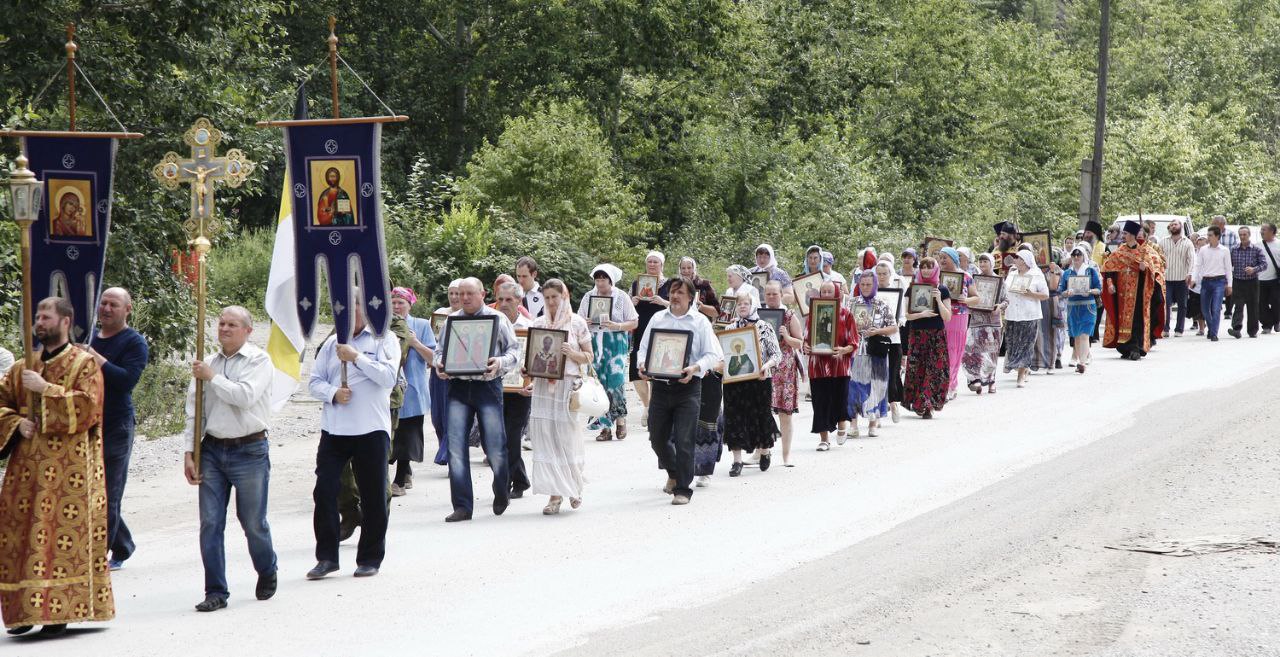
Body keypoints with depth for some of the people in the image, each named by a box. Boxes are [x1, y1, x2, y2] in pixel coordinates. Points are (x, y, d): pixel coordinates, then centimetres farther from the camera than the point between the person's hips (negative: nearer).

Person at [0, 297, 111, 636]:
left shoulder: (85, 364, 1)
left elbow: (87, 408, -12)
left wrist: (46, 390, -15)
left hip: (68, 468, -6)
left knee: (63, 535, -9)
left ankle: (59, 610, -8)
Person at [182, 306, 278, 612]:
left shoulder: (259, 361, -3)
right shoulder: (207, 364, 10)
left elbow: (245, 396, -20)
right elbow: (193, 410, 11)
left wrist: (212, 378, -11)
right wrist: (189, 452, 4)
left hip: (249, 450, -4)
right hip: (212, 449, 4)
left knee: (253, 522, 5)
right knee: (210, 523, -1)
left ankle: (267, 573, 32)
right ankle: (216, 592, 4)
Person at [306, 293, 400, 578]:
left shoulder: (384, 340, 3)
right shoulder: (332, 343, 15)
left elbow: (389, 377, -11)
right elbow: (315, 380, 11)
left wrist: (357, 358, -13)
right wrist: (333, 393, -9)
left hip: (371, 429, -3)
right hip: (333, 429, 3)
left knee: (373, 496, 3)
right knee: (324, 491, -4)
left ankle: (370, 558, 15)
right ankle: (326, 557, 5)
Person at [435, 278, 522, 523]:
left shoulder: (498, 319, 5)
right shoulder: (451, 320, 12)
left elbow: (514, 350, 3)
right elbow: (440, 349, 18)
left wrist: (500, 362, -17)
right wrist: (439, 364, -4)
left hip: (487, 385, -2)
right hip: (458, 387, 2)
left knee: (495, 448, -3)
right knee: (456, 447, -8)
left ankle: (501, 495, 26)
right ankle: (462, 506, -4)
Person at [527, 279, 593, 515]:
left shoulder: (577, 323, 2)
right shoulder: (538, 323, 11)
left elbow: (588, 356, 5)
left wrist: (571, 353, -13)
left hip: (567, 385, -3)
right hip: (543, 386, 3)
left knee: (566, 437, -3)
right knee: (544, 437, -3)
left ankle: (574, 486, 20)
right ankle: (555, 494, 2)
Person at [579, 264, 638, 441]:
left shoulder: (621, 297, 2)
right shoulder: (588, 297, 10)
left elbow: (634, 322, 1)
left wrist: (617, 326, -15)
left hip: (616, 344, -3)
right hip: (594, 344, 3)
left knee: (616, 380, -14)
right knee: (599, 383, -1)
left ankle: (620, 419, 5)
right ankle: (606, 427, 5)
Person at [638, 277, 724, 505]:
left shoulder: (700, 322, 3)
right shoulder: (658, 318, 12)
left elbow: (713, 355, -3)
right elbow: (644, 347, 13)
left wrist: (695, 368, -20)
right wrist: (642, 364, -8)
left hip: (688, 386, -4)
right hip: (660, 385, 4)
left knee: (684, 441, -8)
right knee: (657, 438, 10)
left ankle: (682, 489, -1)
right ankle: (673, 473, 37)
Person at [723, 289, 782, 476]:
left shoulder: (765, 328, 0)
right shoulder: (731, 328, 8)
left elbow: (777, 354, -3)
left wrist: (766, 365, -21)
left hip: (759, 379, -2)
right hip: (734, 381, 2)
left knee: (760, 415, 6)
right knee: (734, 417, -3)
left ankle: (765, 451, 32)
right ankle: (737, 460, 1)